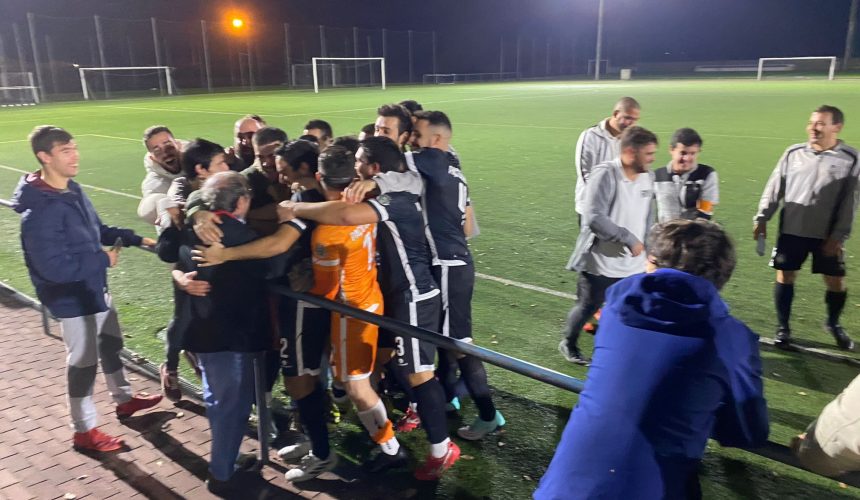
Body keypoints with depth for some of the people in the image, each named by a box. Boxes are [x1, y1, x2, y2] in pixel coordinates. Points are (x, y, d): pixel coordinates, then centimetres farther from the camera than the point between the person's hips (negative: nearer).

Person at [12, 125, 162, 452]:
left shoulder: (72, 190, -1)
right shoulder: (39, 212, -29)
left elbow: (97, 230, 13)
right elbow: (54, 268, -31)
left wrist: (135, 239, 2)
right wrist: (103, 260, -20)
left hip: (94, 287, 9)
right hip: (71, 297, -9)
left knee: (111, 342, 23)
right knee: (83, 360, 6)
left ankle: (124, 399, 46)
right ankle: (84, 431, 26)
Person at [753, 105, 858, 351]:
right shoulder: (794, 153, 0)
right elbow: (775, 187, 5)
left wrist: (838, 235, -9)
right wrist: (762, 218, 1)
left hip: (827, 235, -1)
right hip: (792, 230, 1)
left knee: (836, 282, 7)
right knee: (785, 276, 4)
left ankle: (833, 323, 34)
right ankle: (783, 327, 20)